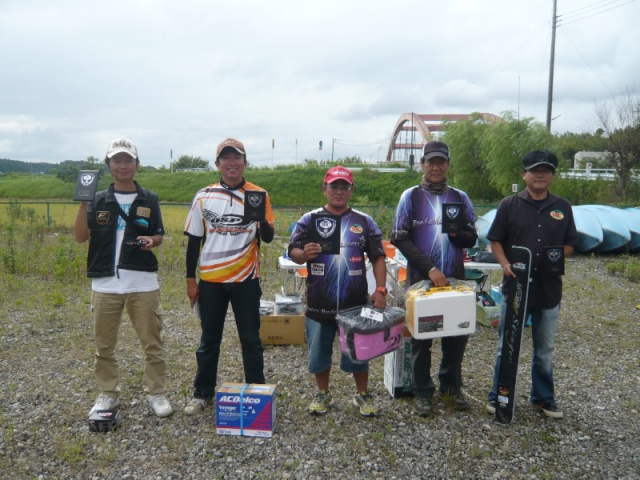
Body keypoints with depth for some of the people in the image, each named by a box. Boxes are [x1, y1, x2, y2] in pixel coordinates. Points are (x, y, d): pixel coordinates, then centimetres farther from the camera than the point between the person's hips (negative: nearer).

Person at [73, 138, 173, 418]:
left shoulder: (149, 200, 6)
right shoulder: (98, 200, 6)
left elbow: (159, 236, 9)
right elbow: (80, 237, 0)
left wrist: (152, 241, -14)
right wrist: (83, 203, -10)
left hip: (143, 283, -1)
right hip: (105, 284, 1)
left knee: (152, 343, 4)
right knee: (104, 345, 11)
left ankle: (156, 393, 18)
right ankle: (108, 394, 27)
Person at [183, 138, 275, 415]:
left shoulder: (259, 195, -1)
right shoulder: (203, 196, 2)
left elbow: (268, 237, -4)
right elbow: (194, 240, 6)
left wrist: (261, 218, -26)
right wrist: (190, 279, 4)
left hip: (246, 280, -1)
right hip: (210, 280, 1)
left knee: (251, 339, 8)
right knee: (209, 340, 13)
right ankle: (203, 394, 26)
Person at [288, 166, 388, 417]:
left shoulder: (364, 222, 5)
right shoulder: (309, 220, 3)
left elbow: (378, 257, 5)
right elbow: (293, 253, -3)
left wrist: (380, 289, -6)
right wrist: (304, 253, -26)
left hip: (356, 302, 0)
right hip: (319, 302, 0)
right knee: (319, 350, 12)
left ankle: (362, 394, 31)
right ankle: (323, 393, 33)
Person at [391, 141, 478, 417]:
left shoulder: (460, 198, 7)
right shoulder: (410, 196, 0)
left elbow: (471, 239, 8)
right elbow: (399, 239, -7)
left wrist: (457, 234, -16)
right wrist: (429, 268, -15)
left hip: (454, 278, 3)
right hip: (421, 278, -2)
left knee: (457, 332, 9)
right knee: (421, 336, 6)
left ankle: (451, 386, 29)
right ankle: (422, 392, 20)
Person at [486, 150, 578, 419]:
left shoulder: (562, 208, 7)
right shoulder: (509, 205, -1)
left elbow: (570, 244, 11)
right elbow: (495, 240, 0)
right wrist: (505, 264, -16)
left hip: (549, 289, 2)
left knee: (545, 349, 15)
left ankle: (543, 397, 30)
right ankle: (498, 395, 22)